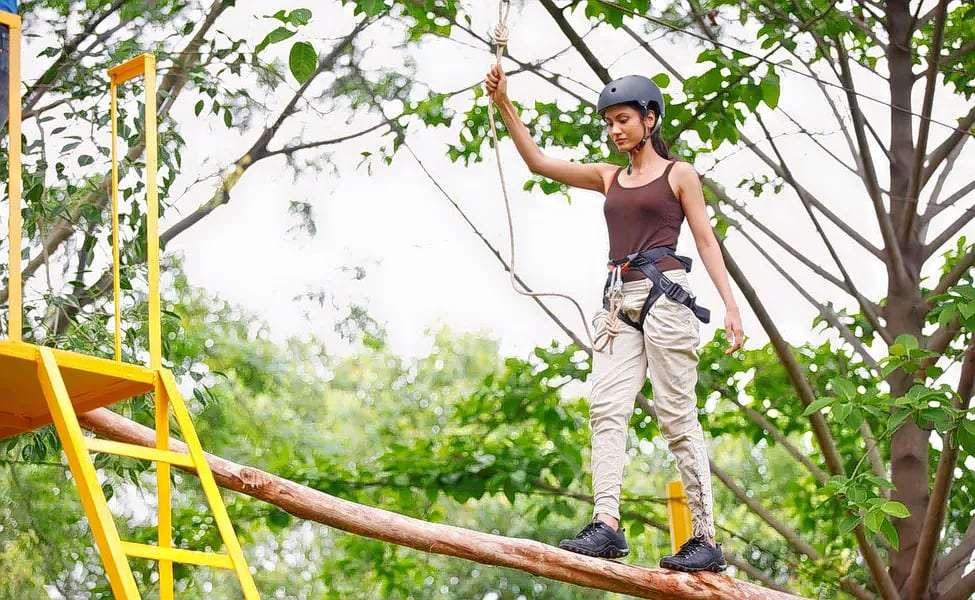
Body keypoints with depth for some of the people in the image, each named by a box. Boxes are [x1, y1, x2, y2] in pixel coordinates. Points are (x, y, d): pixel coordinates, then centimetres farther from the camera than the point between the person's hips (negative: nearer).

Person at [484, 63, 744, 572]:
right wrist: (504, 105, 2)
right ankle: (606, 524, -23)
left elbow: (706, 241, 3)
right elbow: (539, 162, 12)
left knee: (677, 415, -8)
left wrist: (730, 305, -6)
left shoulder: (678, 175, 7)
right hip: (620, 301, 5)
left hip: (665, 295, -5)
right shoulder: (609, 177, 19)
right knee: (606, 407, -13)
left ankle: (706, 539, -6)